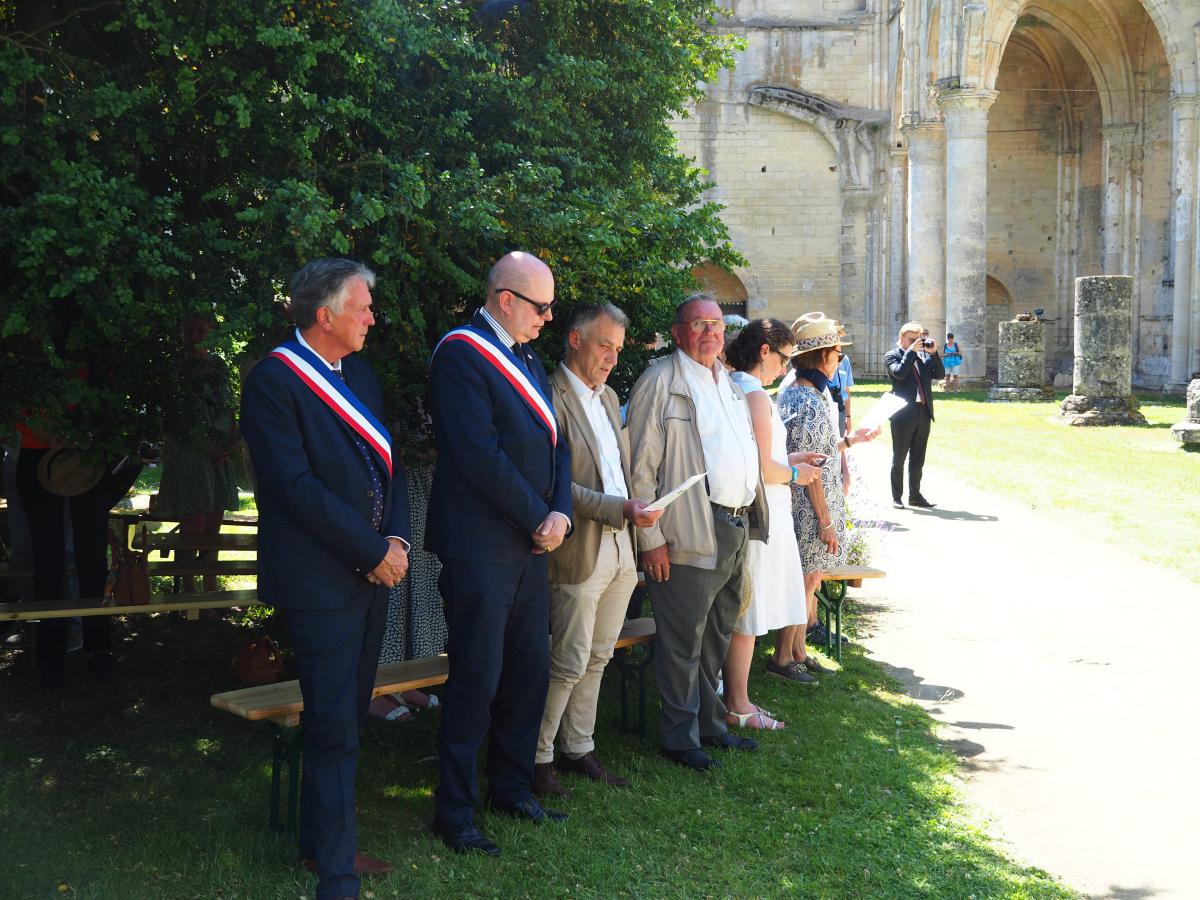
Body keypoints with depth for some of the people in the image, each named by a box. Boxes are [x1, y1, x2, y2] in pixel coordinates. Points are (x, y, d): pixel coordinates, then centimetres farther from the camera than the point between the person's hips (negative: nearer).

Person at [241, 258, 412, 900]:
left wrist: (396, 538, -2)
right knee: (334, 730, -4)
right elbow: (298, 486, -18)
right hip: (321, 580, -8)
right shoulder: (274, 379, -12)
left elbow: (388, 461, 14)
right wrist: (373, 551, -15)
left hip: (374, 573, 8)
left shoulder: (358, 372, 14)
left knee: (344, 720, 16)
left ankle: (325, 841, 29)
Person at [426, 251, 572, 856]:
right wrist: (537, 518, -13)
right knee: (477, 681, -2)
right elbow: (479, 454, -20)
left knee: (530, 672, 14)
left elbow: (554, 444, 15)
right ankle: (454, 813, 11)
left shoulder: (527, 359, 16)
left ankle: (512, 789, 30)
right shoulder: (461, 353, -12)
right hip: (481, 548, -8)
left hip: (530, 544, 9)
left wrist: (560, 513, -2)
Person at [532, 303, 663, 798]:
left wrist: (637, 509, 10)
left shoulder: (609, 398, 16)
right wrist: (619, 509, -22)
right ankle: (536, 758, 11)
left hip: (620, 551, 8)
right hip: (580, 554, -8)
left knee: (596, 660, 14)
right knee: (569, 664, -2)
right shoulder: (552, 398, -13)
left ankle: (578, 748, 25)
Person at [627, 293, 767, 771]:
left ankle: (710, 724, 30)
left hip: (736, 529, 8)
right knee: (683, 643, 1)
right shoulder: (661, 381, -8)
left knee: (717, 638, 17)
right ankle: (680, 737, 13)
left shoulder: (730, 383, 17)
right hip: (690, 535, -8)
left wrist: (749, 514, 17)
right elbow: (641, 467, -12)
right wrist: (650, 538, -15)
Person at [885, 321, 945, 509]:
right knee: (899, 459, 3)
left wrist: (934, 353, -3)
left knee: (918, 459, 11)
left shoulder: (924, 355, 15)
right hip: (903, 414, -5)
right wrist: (911, 351, -14)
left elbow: (939, 374, 7)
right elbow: (899, 372, -17)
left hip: (924, 413, 5)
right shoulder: (892, 355, 0)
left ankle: (915, 495, 19)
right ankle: (896, 497, 9)